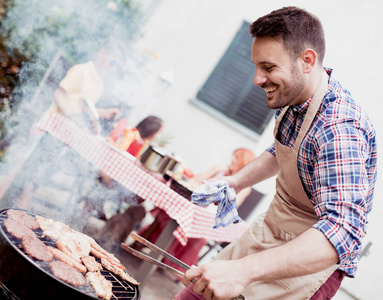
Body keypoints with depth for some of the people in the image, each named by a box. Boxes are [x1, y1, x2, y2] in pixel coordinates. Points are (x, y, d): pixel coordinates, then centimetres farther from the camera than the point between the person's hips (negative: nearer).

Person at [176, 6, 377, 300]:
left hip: (312, 262, -8)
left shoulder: (339, 129, -31)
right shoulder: (293, 98, -1)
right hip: (265, 237, 8)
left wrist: (242, 271, -49)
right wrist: (236, 182, 7)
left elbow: (341, 233, -42)